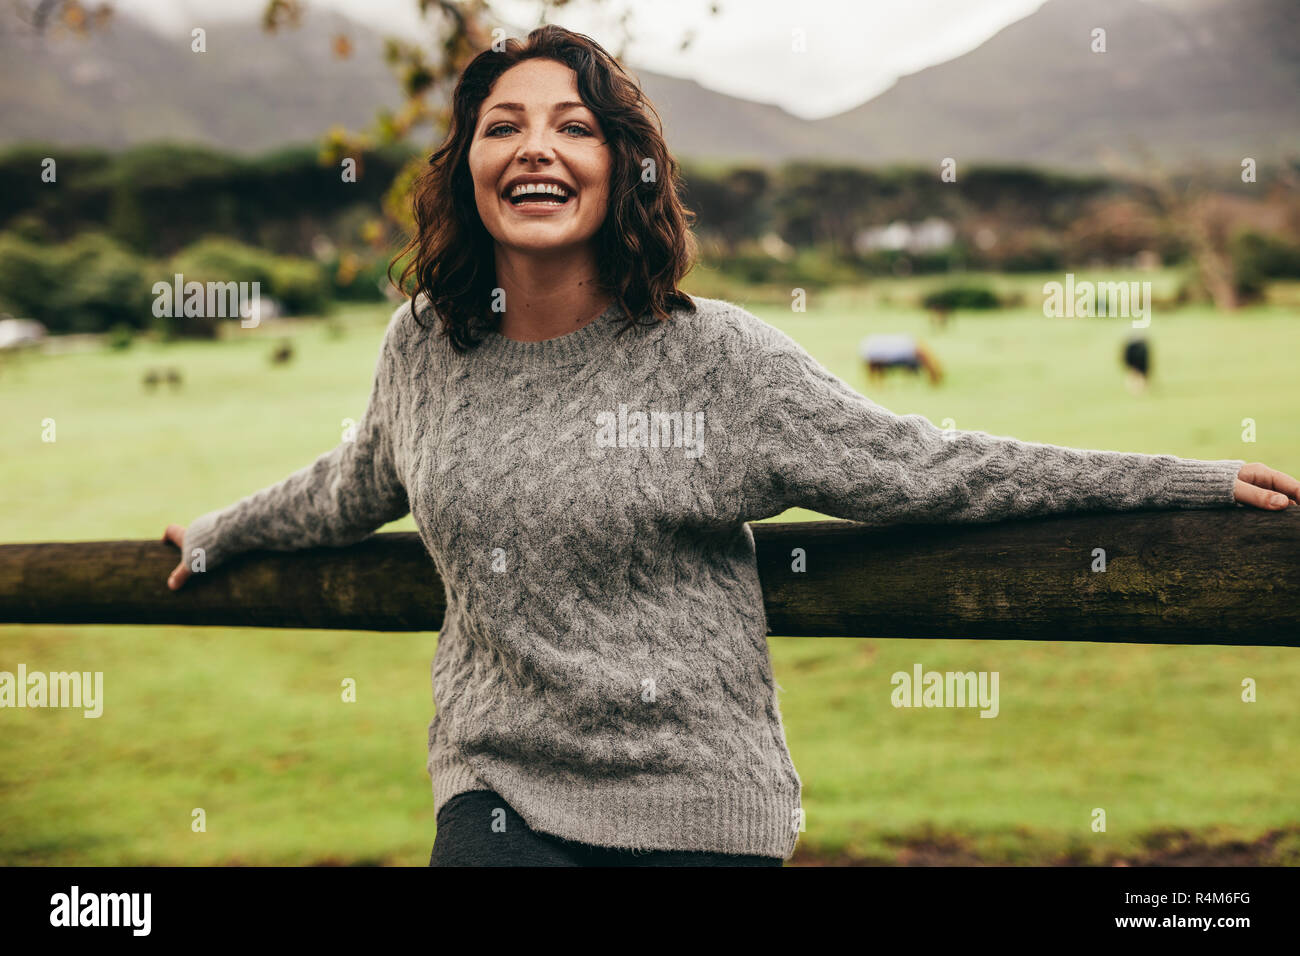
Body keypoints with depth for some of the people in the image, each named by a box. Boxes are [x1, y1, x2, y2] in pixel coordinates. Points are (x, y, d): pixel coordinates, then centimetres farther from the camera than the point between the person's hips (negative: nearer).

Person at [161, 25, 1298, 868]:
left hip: (698, 808, -2)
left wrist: (1193, 482, -6)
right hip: (498, 793, 2)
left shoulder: (715, 356, -8)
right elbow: (353, 490, 23)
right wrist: (220, 533, 40)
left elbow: (916, 468, -5)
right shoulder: (424, 348, 2)